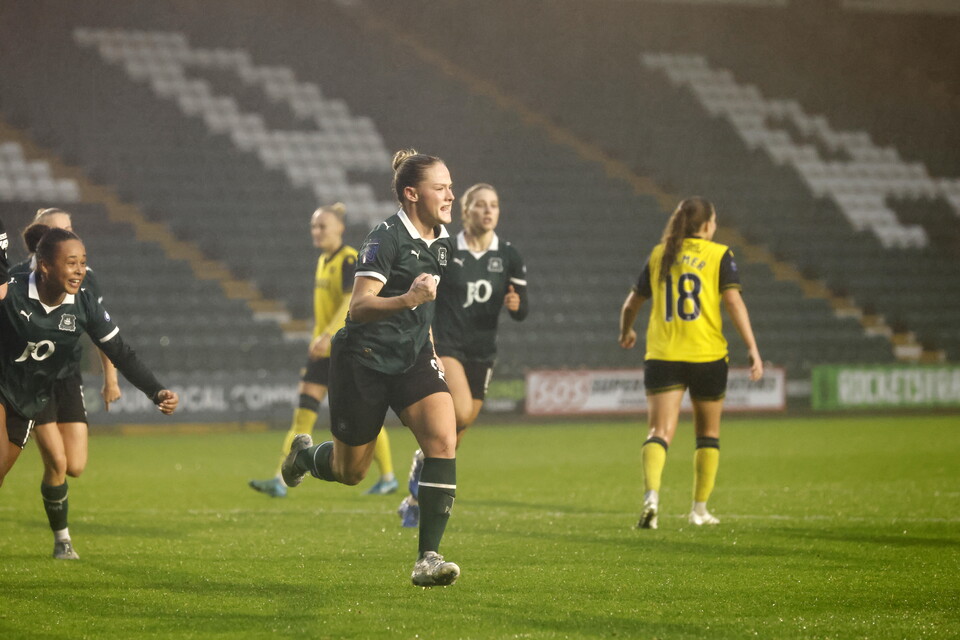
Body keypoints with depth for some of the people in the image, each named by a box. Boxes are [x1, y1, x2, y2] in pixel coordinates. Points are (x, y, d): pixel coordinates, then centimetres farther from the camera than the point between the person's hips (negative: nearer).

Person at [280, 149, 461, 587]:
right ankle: (305, 454, 47)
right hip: (365, 359, -6)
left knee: (443, 439, -20)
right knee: (350, 471, 8)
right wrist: (407, 300, -41)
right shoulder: (386, 238, -17)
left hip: (413, 356, 6)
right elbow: (359, 308, -25)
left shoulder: (442, 239, 6)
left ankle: (428, 558, -19)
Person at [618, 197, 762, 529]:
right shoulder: (719, 255, 0)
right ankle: (699, 510, 19)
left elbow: (632, 303, 16)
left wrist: (626, 332, 36)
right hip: (707, 355, -1)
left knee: (660, 431, -6)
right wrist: (752, 349, -11)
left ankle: (651, 495, -32)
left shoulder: (658, 255, 9)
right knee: (708, 434, 16)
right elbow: (734, 302, -11)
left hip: (662, 356, 2)